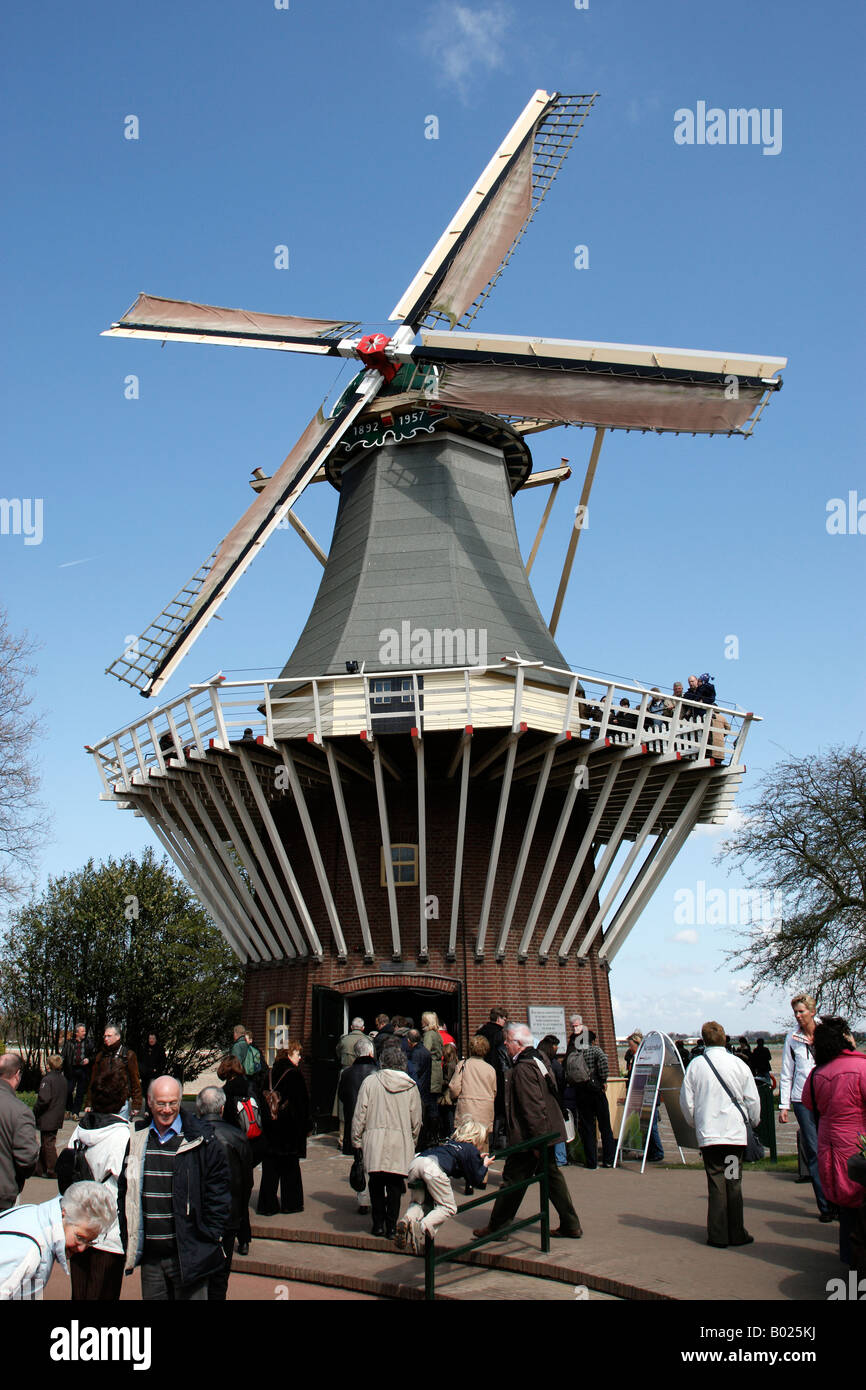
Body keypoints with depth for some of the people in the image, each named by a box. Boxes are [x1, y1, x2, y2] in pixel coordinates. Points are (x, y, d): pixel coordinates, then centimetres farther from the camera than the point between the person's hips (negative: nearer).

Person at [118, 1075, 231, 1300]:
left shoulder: (201, 1142, -6)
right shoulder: (136, 1141, 6)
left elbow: (218, 1194, -3)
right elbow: (123, 1192, 14)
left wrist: (209, 1238, -7)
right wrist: (127, 1239, 9)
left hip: (189, 1254, -4)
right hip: (150, 1255, 4)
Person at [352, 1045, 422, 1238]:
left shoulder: (370, 1082, -3)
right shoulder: (411, 1087, 2)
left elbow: (360, 1114, -1)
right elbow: (416, 1121, 7)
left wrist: (356, 1140, 9)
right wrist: (411, 1141, 22)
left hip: (375, 1142, -1)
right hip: (401, 1144, 1)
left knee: (376, 1184, 12)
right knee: (394, 1185, 8)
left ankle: (378, 1224, 16)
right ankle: (392, 1226, 9)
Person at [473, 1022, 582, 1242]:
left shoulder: (523, 1069, -19)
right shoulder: (539, 1060, 11)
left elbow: (532, 1108, -24)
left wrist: (537, 1140, -23)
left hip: (528, 1139, -9)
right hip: (549, 1133, 10)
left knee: (513, 1180, 2)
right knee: (551, 1176, 14)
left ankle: (497, 1226, 12)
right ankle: (571, 1226, 15)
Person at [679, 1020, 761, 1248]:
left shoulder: (696, 1065, -3)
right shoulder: (738, 1063, -3)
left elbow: (686, 1101, 2)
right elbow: (753, 1100, 2)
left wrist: (695, 1122, 20)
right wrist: (752, 1123, 20)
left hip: (708, 1133, 0)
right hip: (736, 1134, 0)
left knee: (716, 1183, 5)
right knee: (734, 1183, 8)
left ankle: (718, 1236, 6)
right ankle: (736, 1234, 13)